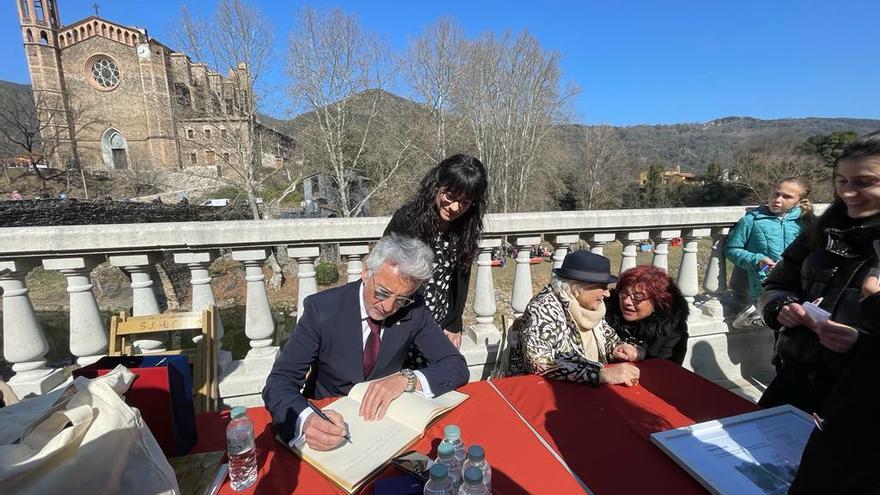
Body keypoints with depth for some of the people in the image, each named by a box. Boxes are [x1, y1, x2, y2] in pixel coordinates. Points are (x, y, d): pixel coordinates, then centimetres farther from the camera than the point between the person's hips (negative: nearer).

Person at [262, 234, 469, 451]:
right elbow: (279, 383, -18)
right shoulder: (321, 308, -17)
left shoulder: (413, 310, -12)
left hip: (385, 415, 1)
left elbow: (457, 367, -10)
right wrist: (306, 420, -39)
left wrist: (407, 379, -27)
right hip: (327, 419, 0)